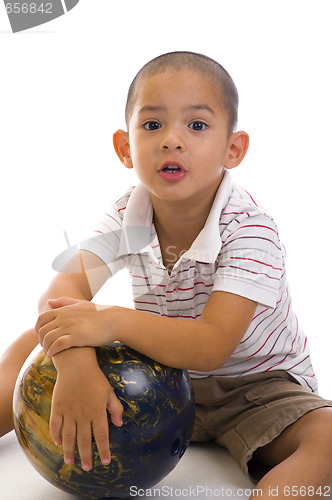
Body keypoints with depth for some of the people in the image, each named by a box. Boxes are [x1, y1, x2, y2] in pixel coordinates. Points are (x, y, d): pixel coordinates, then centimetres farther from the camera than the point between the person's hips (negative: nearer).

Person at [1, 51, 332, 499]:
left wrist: (115, 322, -44)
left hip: (255, 386, -3)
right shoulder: (128, 215, -11)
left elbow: (212, 347, -33)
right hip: (161, 371, 4)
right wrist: (76, 365, -42)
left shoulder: (249, 229, -25)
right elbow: (63, 292, -21)